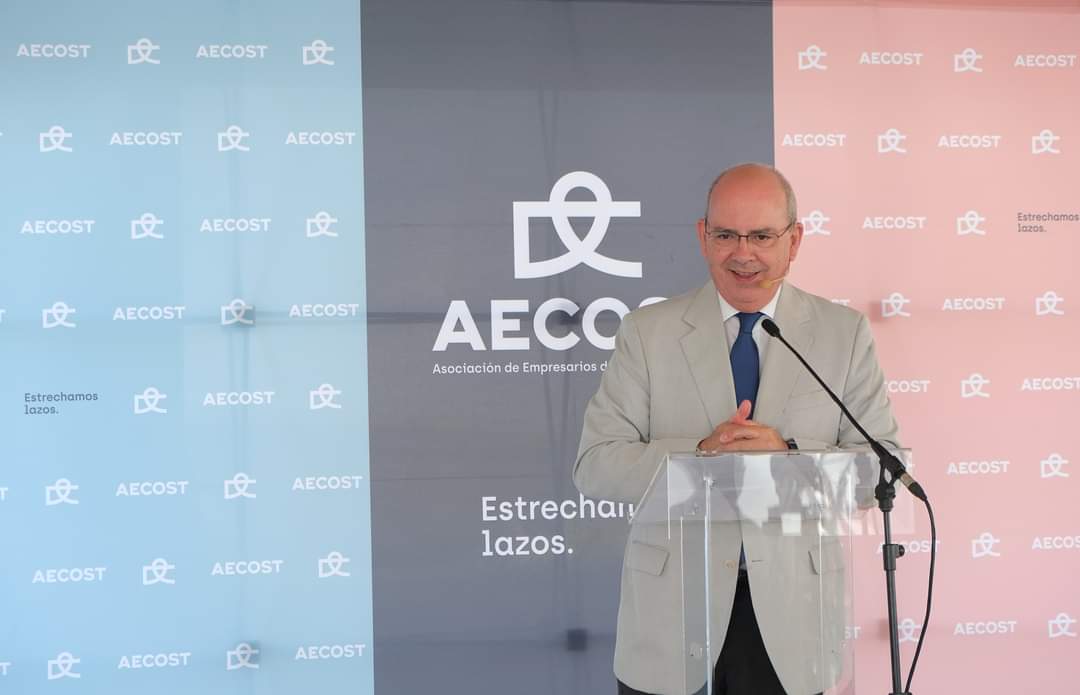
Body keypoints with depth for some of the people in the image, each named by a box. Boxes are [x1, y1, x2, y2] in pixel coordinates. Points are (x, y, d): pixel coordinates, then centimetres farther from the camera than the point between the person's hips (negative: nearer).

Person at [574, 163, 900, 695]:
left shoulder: (845, 333, 2)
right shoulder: (646, 332, 0)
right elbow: (594, 465, -5)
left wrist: (788, 455, -20)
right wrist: (700, 454, -21)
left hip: (790, 611, 1)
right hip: (671, 607, 0)